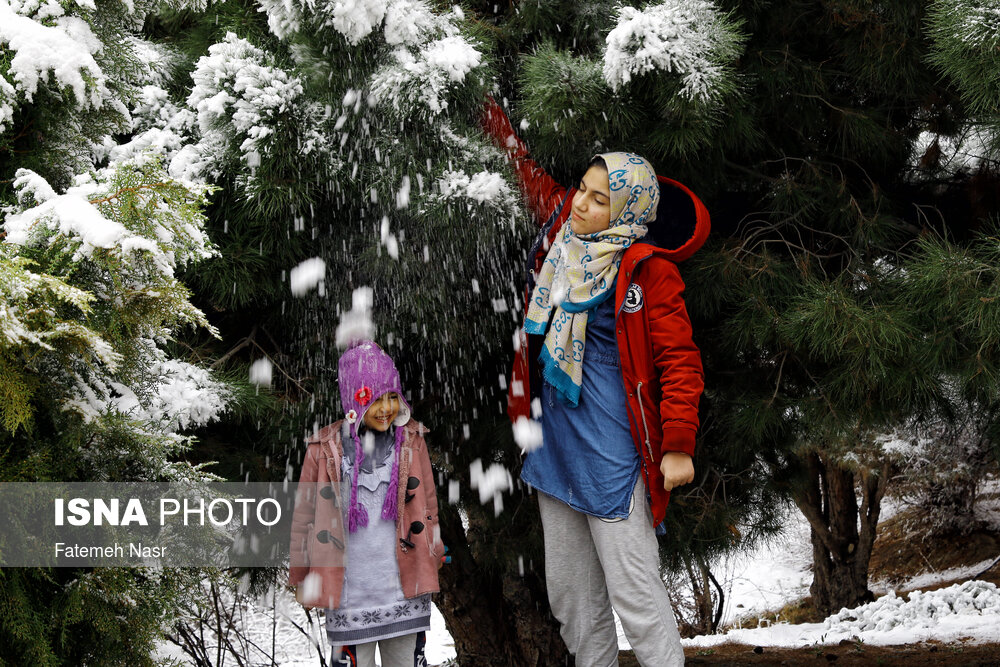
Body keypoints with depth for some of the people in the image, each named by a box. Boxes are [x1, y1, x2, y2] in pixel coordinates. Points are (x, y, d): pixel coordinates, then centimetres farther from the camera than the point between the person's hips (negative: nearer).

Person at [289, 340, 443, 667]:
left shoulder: (411, 441, 1)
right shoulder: (325, 449, -5)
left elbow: (428, 506, 11)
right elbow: (304, 517, 4)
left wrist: (431, 563, 15)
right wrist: (301, 578, 8)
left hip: (403, 588, 2)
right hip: (349, 592, -2)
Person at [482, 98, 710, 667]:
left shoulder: (648, 269, -14)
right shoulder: (564, 231, 4)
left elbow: (679, 359, -13)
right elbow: (535, 178, 24)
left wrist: (679, 445, -18)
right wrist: (496, 120, 30)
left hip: (611, 456, -7)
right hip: (555, 444, 7)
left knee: (634, 593, -6)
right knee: (570, 590, 15)